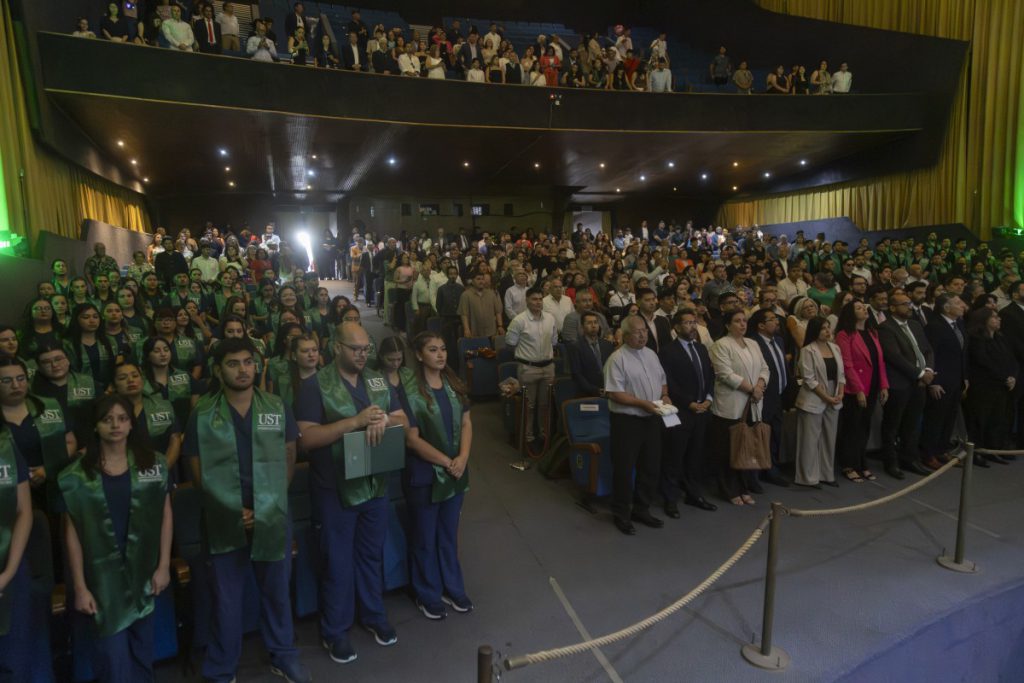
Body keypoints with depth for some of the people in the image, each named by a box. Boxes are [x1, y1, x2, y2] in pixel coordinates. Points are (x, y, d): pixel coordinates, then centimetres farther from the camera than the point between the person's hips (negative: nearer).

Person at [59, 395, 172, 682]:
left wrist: (164, 566, -2)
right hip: (103, 577, -1)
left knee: (142, 648, 16)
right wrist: (79, 587, -4)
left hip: (144, 571, 2)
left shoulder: (154, 464, -1)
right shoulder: (76, 475, -5)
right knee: (114, 655, 5)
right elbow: (72, 532, -2)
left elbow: (165, 516, 2)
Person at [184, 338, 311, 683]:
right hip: (226, 522, -1)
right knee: (226, 599, 13)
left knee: (276, 591, 17)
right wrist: (233, 509, -10)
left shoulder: (277, 408, -1)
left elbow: (289, 458, 5)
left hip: (273, 518, 2)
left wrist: (271, 501, -3)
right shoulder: (202, 415, -6)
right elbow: (198, 470, -3)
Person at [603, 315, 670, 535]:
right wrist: (643, 403, -20)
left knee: (651, 467, 15)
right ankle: (622, 515, 21)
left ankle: (641, 510, 32)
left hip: (652, 418, 7)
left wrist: (665, 396, 0)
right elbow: (614, 393, -18)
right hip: (627, 420, -7)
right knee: (624, 469, 3)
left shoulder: (651, 354, 11)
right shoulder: (617, 359, -13)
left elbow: (662, 381, 20)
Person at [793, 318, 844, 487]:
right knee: (811, 440, -1)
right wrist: (826, 397, -14)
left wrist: (840, 394, -4)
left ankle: (827, 474, 23)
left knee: (829, 439, 12)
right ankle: (809, 477, 8)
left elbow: (840, 373, 10)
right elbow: (809, 379, -15)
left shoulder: (835, 348, 9)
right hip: (813, 401, -6)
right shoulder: (808, 351, -11)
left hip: (833, 401, 6)